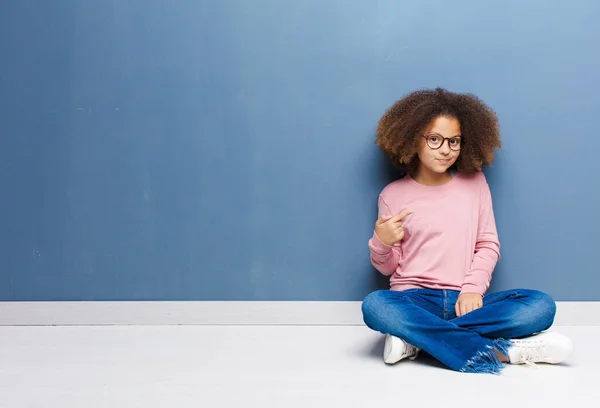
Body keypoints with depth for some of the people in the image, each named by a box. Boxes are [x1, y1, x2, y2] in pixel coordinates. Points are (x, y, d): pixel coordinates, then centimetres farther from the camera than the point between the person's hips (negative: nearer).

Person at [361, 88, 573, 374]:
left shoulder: (474, 182, 10)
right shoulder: (393, 195, 6)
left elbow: (488, 244, 8)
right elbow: (388, 267, 9)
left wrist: (473, 289, -9)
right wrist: (381, 243, -13)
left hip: (463, 301, 2)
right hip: (414, 298, -2)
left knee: (541, 305, -24)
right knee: (374, 305, -36)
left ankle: (415, 337, -26)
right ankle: (500, 350, -32)